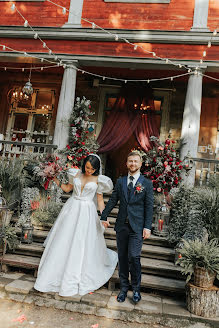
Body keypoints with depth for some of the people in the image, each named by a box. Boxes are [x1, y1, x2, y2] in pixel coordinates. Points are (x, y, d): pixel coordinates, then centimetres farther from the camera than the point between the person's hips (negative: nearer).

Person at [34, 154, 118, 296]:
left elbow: (100, 199, -1)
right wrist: (57, 181, 1)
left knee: (83, 245, 2)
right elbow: (67, 188, 15)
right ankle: (55, 274, 28)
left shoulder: (98, 179, -2)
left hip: (87, 213, -3)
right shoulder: (77, 174, 5)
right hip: (71, 209, 3)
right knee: (63, 242, 8)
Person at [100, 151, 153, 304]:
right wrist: (104, 216, 4)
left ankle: (136, 288, 16)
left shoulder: (147, 183, 0)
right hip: (122, 225, 3)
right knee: (122, 257, 11)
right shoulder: (120, 181, 9)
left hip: (137, 227, -3)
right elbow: (112, 200, 10)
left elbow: (149, 207, -2)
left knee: (134, 257, -7)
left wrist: (147, 227, -8)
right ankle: (124, 287, 27)